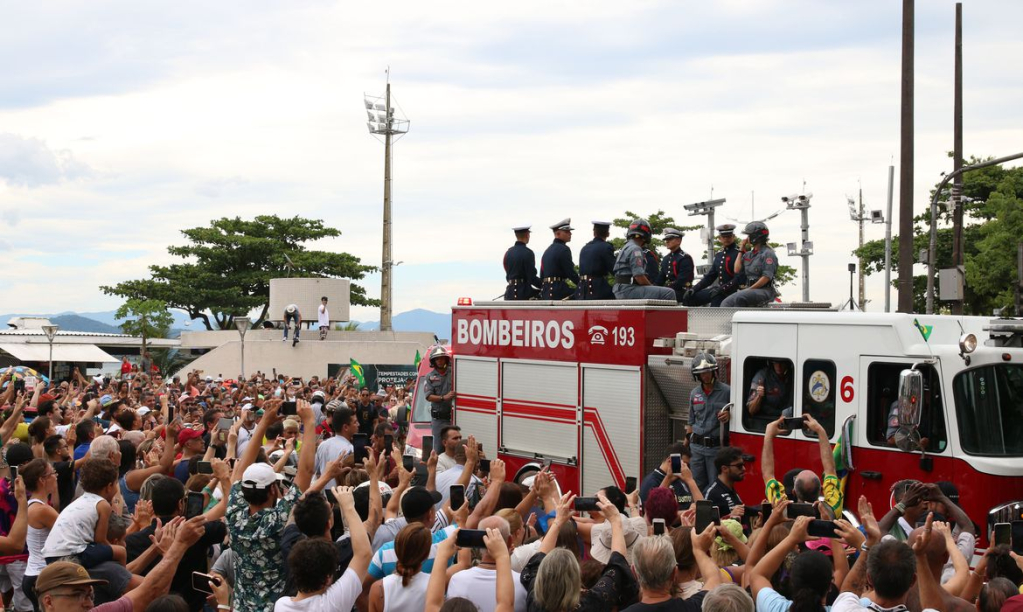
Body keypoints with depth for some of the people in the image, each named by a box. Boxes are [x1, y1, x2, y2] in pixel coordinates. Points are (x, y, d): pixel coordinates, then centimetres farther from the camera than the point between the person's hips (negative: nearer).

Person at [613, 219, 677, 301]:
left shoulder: (626, 247, 22)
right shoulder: (635, 249, -11)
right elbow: (639, 276, -19)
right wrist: (651, 286, -2)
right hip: (629, 290, -11)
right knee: (669, 293, -17)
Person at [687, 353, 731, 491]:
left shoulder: (726, 391, -4)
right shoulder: (694, 393, 11)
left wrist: (729, 415, -20)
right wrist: (687, 443, 12)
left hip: (716, 447, -4)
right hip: (696, 447, 4)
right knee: (697, 485, 9)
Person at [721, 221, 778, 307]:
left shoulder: (768, 253, -6)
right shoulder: (748, 254, 18)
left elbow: (766, 277, -14)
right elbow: (737, 270, 8)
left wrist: (749, 289, -17)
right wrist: (741, 250, 12)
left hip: (765, 290, -8)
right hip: (750, 289, 8)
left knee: (740, 297, -34)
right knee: (726, 303, -14)